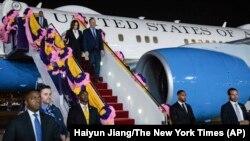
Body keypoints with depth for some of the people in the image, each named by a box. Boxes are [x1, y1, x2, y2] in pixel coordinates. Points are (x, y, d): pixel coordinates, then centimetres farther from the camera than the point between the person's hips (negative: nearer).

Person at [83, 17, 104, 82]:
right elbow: (85, 42, 0)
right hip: (91, 51, -4)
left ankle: (96, 78, 3)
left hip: (98, 51, 4)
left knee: (97, 64, -1)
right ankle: (88, 75, 10)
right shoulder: (86, 31, 5)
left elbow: (101, 41, 14)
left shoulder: (98, 31, 18)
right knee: (92, 62, -17)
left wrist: (102, 49, 1)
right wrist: (86, 51, -10)